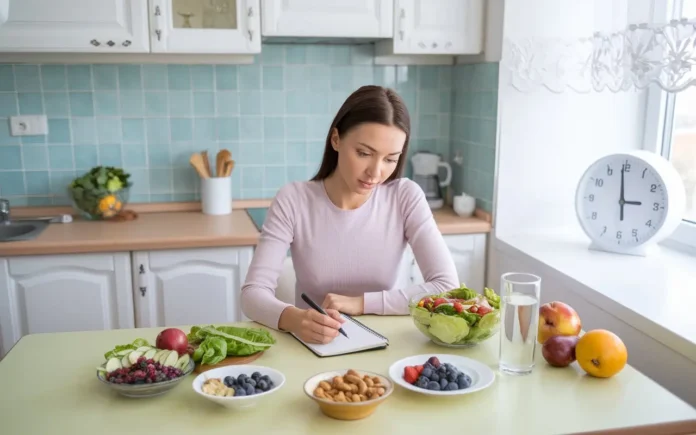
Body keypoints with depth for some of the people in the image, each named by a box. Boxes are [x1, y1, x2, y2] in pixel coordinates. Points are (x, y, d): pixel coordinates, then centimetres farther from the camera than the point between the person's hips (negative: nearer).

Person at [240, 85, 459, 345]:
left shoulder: (406, 197, -8)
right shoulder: (293, 201, -10)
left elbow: (448, 288, -13)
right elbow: (253, 293, -15)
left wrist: (360, 302, -18)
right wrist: (293, 318, -36)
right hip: (311, 346, 0)